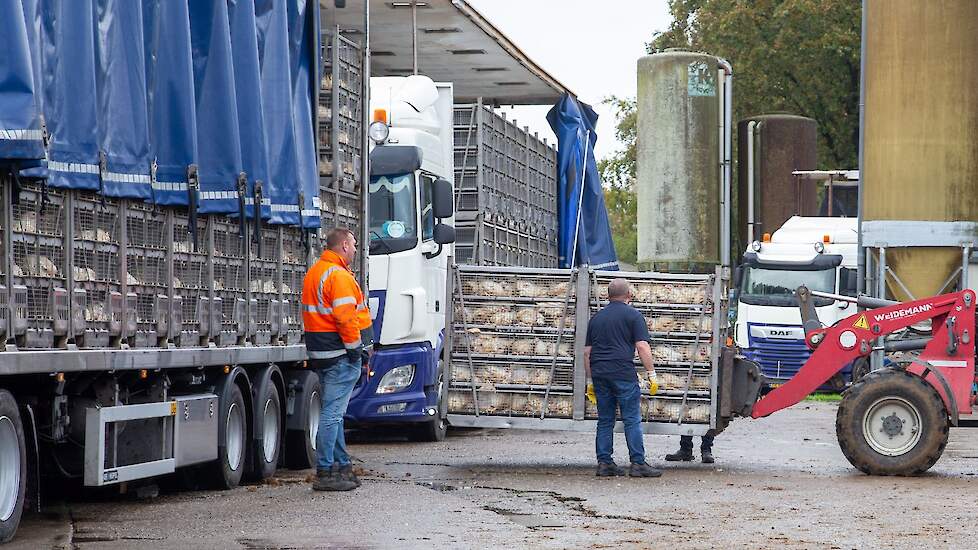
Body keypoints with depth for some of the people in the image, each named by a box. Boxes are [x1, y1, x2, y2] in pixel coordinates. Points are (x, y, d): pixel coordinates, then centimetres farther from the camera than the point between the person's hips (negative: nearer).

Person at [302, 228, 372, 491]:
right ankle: (325, 473, -9)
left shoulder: (314, 273, 16)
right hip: (339, 352, -10)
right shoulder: (339, 276, -15)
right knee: (332, 413, -9)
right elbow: (345, 317, -22)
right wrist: (355, 348, -14)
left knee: (334, 411, 16)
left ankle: (342, 465, 23)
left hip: (320, 351, 10)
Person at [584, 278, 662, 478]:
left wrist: (591, 379, 23)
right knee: (632, 420, -3)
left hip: (599, 373, 5)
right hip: (623, 373, -5)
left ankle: (604, 463, 8)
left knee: (605, 421, 10)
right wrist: (651, 373, -2)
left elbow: (587, 351, 18)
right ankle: (638, 463, -7)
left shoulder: (596, 317, 18)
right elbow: (642, 347, -8)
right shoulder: (633, 315, 1)